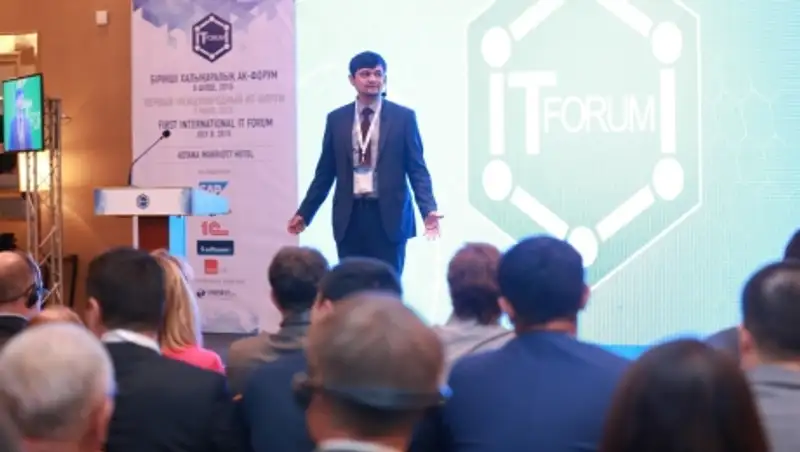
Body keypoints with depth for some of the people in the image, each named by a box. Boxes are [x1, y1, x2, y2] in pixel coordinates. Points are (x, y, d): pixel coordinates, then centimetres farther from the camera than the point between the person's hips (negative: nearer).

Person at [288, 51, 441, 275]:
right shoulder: (336, 119, 8)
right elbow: (325, 172, 12)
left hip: (389, 216, -2)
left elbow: (418, 169, 0)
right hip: (349, 216, 2)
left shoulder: (403, 117, 2)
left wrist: (428, 209, -14)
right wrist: (304, 213, 9)